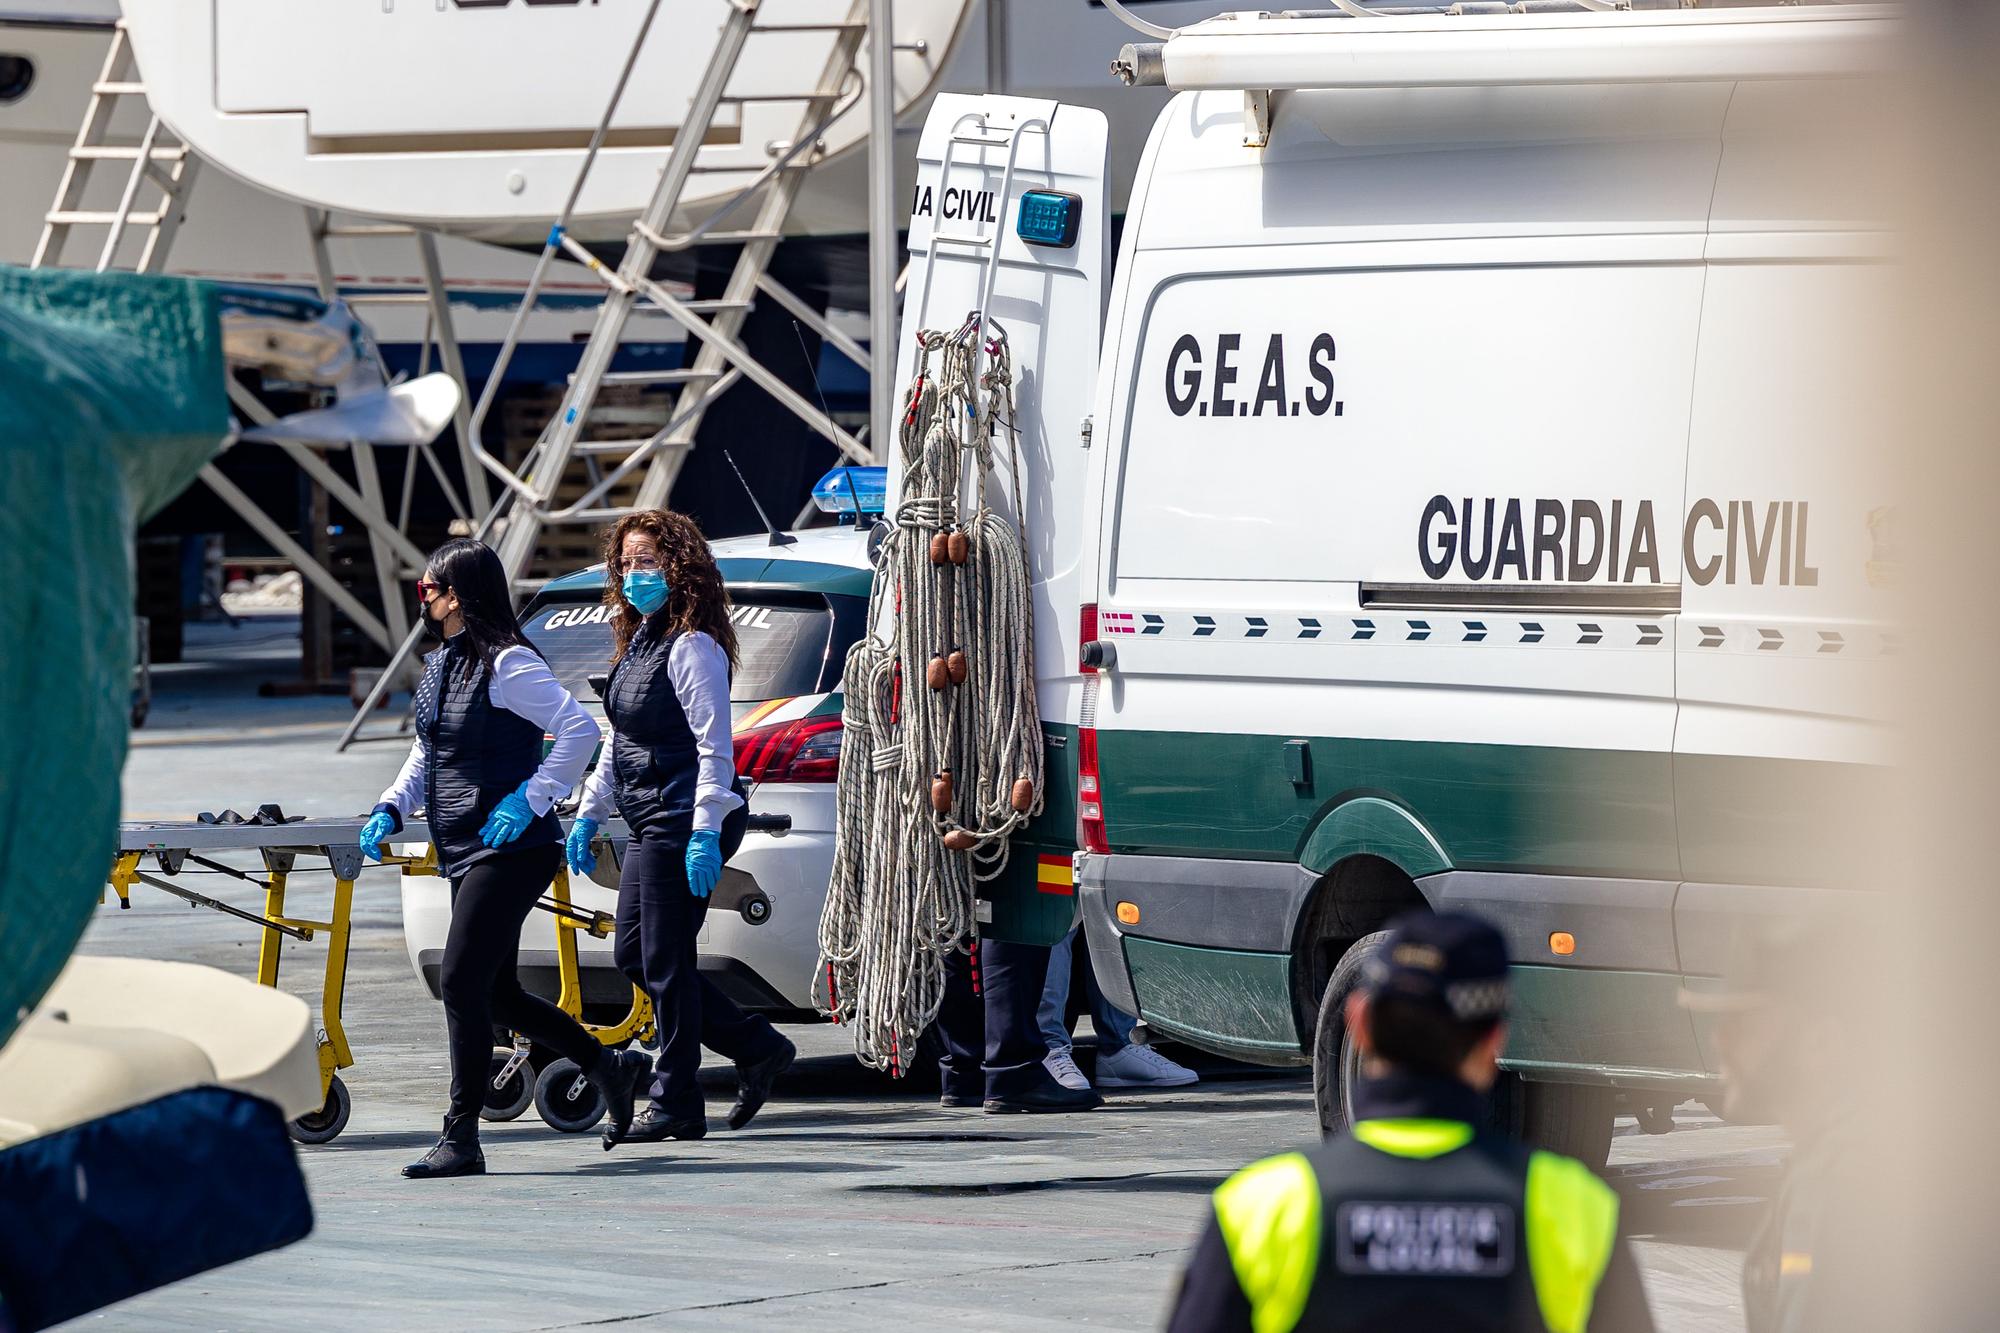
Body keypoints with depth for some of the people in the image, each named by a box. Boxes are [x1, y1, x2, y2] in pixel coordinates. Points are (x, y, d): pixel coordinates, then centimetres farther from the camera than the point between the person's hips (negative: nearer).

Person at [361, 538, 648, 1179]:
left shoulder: (506, 664, -14)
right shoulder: (442, 666, 13)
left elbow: (580, 729, -19)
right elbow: (426, 756, 23)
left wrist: (531, 798, -22)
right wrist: (392, 809, 7)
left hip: (509, 849, -10)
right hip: (464, 854, 10)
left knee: (462, 982, -12)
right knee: (496, 992, 14)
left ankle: (461, 1138, -8)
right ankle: (609, 1067, 32)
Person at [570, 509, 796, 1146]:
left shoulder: (692, 647, -13)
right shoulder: (637, 642, 15)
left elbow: (714, 747, -19)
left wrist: (706, 832, -24)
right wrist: (588, 814, 22)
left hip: (681, 823, -10)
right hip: (647, 825, 10)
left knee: (664, 962, -5)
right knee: (634, 956, 12)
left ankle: (675, 1105, 3)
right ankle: (758, 1049, 18)